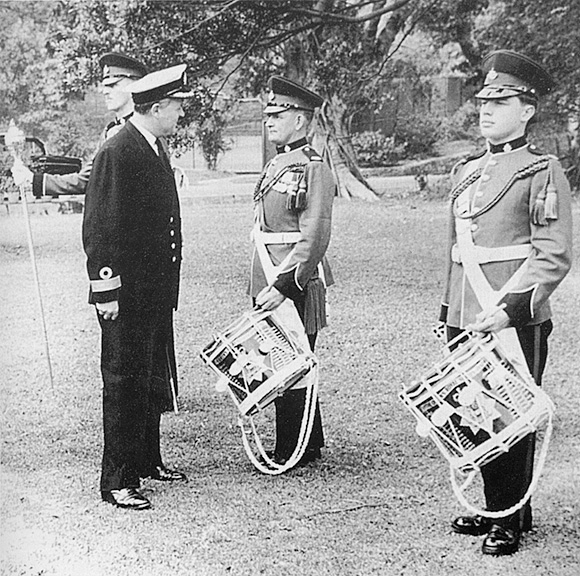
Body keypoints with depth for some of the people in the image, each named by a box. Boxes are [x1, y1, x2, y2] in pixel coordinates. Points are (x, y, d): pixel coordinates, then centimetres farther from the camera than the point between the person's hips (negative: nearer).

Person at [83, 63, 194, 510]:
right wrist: (106, 292, -19)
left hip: (156, 294, 9)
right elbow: (98, 227, -18)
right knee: (125, 384, -3)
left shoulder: (156, 150, 13)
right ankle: (117, 481, 5)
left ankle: (148, 460, 31)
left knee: (153, 380, 17)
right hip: (126, 297, -9)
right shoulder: (116, 154, -16)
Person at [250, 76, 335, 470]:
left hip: (295, 284, -9)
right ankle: (309, 444, 26)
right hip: (269, 284, 9)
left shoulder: (313, 169, -13)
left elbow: (314, 240, -19)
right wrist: (260, 285, 17)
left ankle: (294, 452, 8)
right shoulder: (276, 165, 15)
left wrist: (283, 285, -24)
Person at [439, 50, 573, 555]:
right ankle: (494, 508, 24)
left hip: (515, 321, -6)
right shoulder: (468, 171, 15)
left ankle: (512, 521, 11)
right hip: (466, 319, 6)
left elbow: (554, 257, -11)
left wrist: (511, 307, -20)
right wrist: (449, 309, 19)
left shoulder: (543, 172, -5)